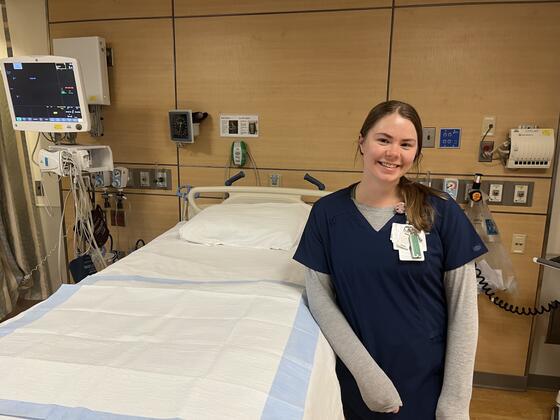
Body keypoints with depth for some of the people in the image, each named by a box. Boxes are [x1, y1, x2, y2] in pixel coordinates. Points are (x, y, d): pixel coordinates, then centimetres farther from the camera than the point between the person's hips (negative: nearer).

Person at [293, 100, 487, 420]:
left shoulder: (441, 211, -10)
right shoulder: (328, 211, -7)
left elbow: (463, 308, -7)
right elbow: (320, 297, -7)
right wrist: (365, 371, -13)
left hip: (427, 378, 0)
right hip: (357, 378, 1)